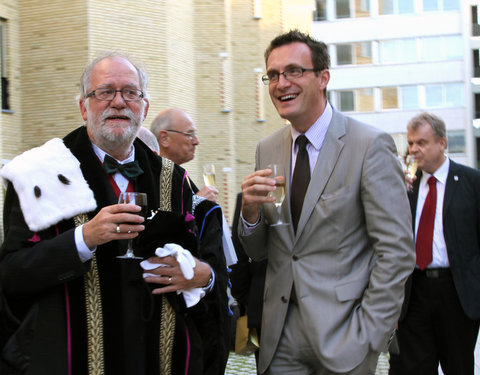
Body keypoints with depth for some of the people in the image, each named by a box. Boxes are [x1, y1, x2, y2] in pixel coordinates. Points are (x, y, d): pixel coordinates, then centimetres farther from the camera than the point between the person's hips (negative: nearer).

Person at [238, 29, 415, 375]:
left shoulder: (371, 145, -11)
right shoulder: (267, 150, 7)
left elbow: (397, 253, -12)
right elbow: (258, 252, 9)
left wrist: (365, 341, -15)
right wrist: (251, 210, -11)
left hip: (341, 331, -4)